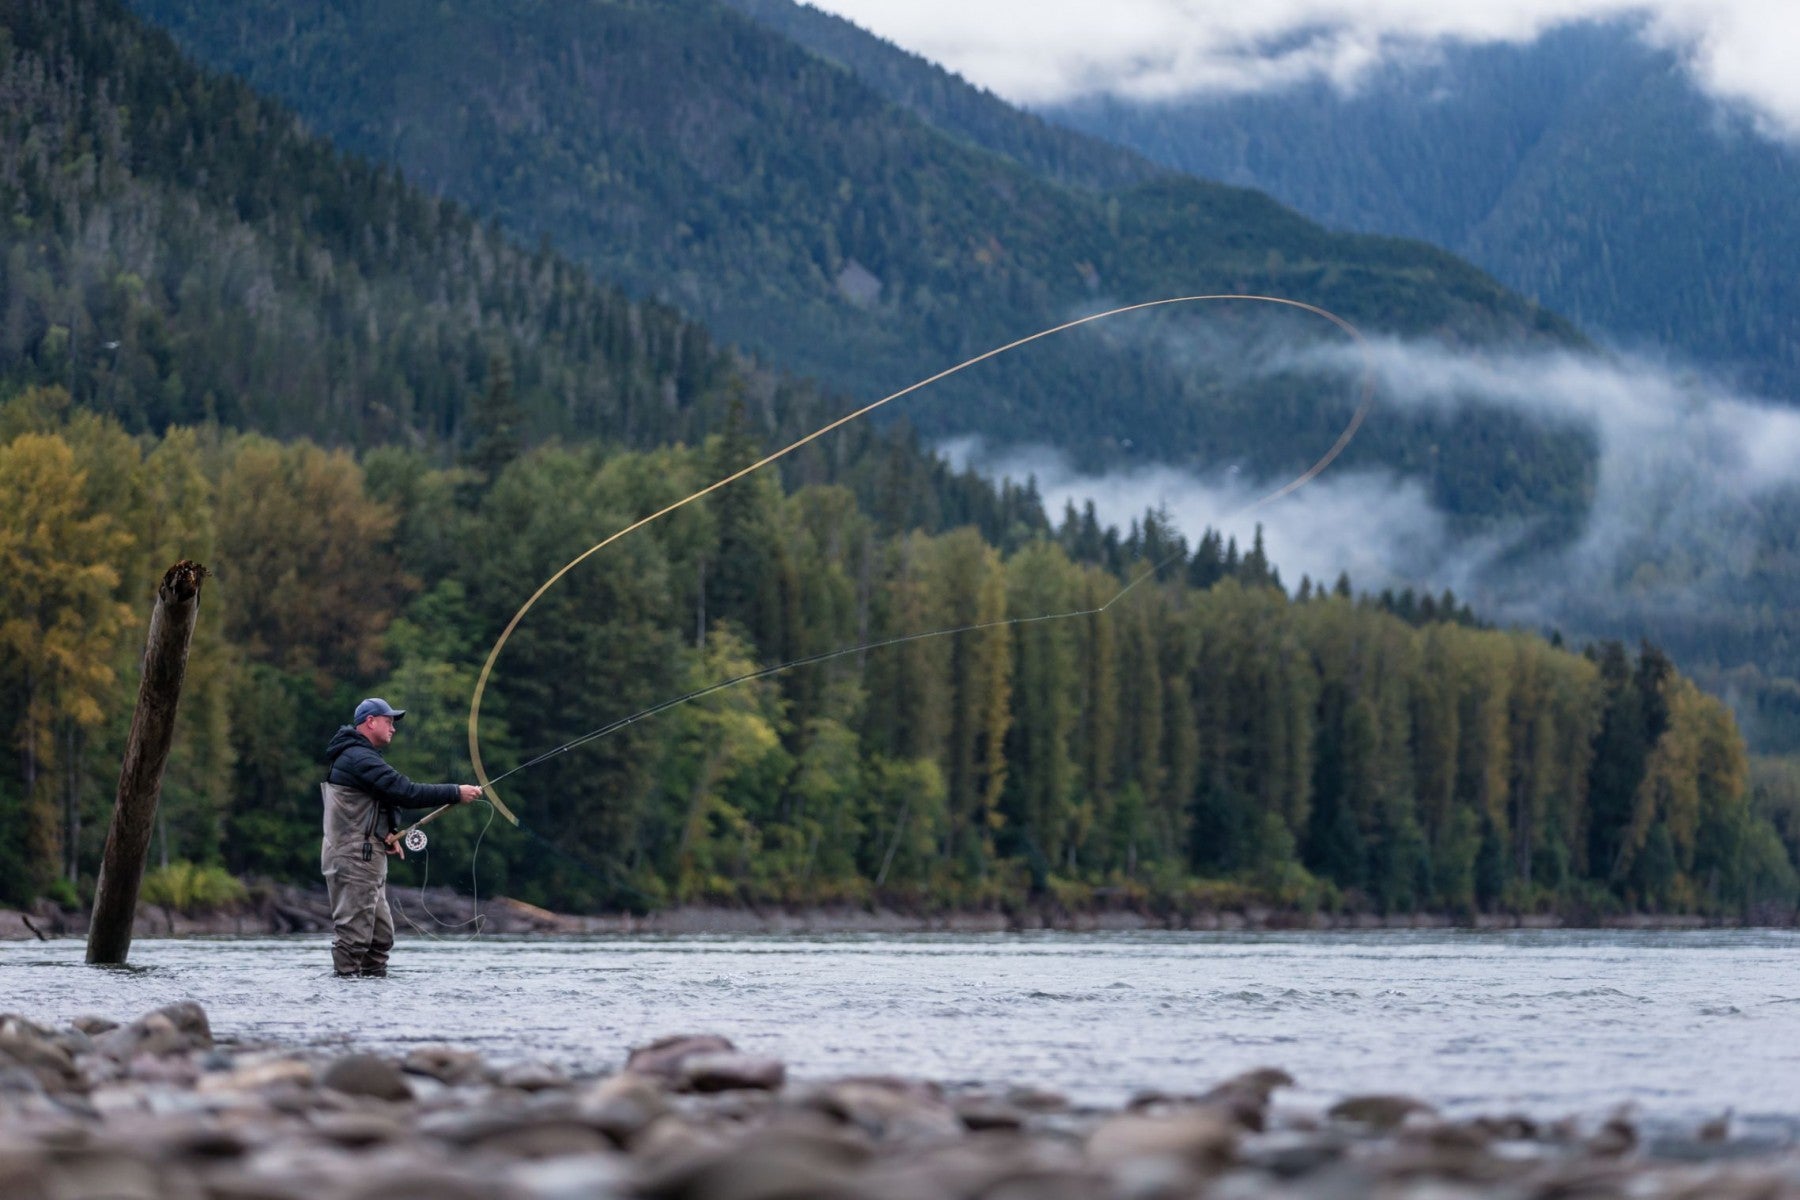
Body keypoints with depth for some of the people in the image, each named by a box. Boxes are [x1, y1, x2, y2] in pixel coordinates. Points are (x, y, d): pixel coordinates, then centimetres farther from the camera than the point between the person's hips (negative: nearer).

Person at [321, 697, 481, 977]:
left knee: (381, 934, 12)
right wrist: (456, 793, -17)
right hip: (355, 859, -11)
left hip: (369, 858, 11)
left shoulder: (358, 756, 20)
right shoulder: (360, 758, -15)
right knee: (353, 933, -10)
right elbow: (406, 792, -21)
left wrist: (387, 833, 9)